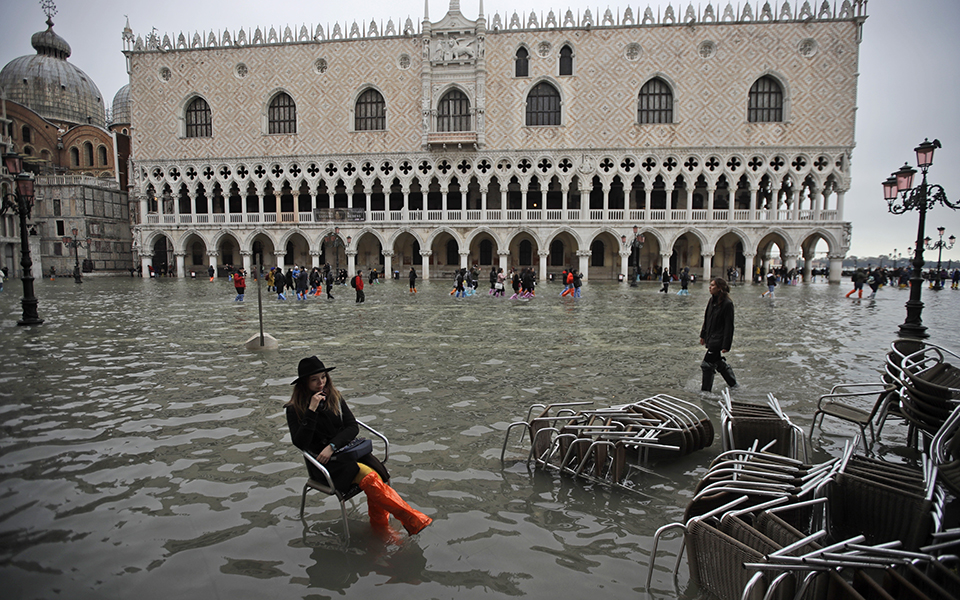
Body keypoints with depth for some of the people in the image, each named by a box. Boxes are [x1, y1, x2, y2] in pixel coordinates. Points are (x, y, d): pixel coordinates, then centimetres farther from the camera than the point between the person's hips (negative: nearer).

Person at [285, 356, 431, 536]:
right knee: (369, 477, -27)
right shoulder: (294, 409, -4)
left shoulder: (334, 397, 7)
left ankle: (379, 528, -5)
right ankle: (411, 519, -20)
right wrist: (312, 410, -22)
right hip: (322, 461, -4)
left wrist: (332, 445, -14)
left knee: (379, 476, -23)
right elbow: (300, 443, -16)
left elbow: (353, 427, 3)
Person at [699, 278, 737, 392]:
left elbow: (729, 326, -17)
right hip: (711, 338, 9)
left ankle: (706, 390, 7)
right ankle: (733, 384, 37)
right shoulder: (712, 300, 7)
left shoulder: (727, 303, -17)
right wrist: (703, 335, 18)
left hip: (718, 340, -9)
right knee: (719, 362, 19)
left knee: (707, 364, -5)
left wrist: (726, 345, -18)